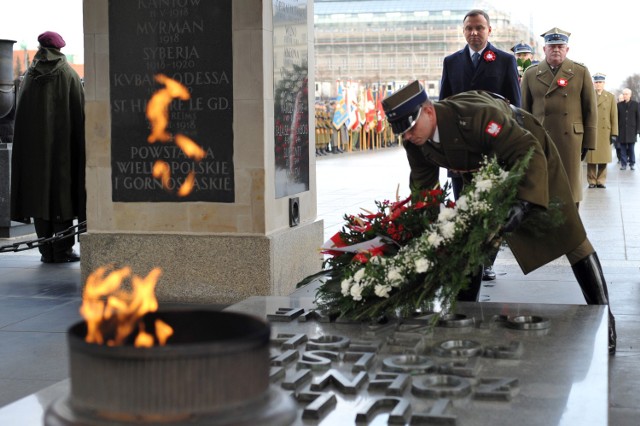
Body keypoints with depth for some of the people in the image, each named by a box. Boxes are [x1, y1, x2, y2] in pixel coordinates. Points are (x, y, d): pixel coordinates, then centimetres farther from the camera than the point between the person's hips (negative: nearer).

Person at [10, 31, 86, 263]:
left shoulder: (29, 78, 4)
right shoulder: (70, 76, -1)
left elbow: (21, 117, 2)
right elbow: (79, 114, -5)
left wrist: (27, 150, 6)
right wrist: (79, 146, 0)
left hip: (34, 148, 2)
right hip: (63, 147, -2)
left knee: (39, 194, 6)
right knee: (62, 192, 0)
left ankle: (46, 250, 5)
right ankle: (63, 250, -3)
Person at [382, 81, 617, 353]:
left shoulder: (474, 115, -42)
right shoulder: (415, 141, -20)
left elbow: (529, 152, -41)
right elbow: (422, 185, 0)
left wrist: (524, 201, -52)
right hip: (485, 166, 6)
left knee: (569, 235, -3)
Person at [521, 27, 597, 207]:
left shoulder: (581, 72, 6)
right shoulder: (530, 74, 8)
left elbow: (590, 110, 5)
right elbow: (523, 110, 9)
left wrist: (588, 142, 0)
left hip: (571, 140, 0)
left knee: (570, 188, 4)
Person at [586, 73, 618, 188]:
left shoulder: (611, 97, 9)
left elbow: (614, 117, 7)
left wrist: (614, 134, 1)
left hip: (605, 132, 1)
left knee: (603, 157, 3)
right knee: (591, 157, -1)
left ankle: (601, 181, 10)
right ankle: (592, 181, 6)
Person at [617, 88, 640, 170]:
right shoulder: (619, 105, 6)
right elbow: (616, 118, 6)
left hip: (631, 130, -1)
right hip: (622, 130, 1)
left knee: (631, 148, 2)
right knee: (623, 148, 1)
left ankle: (632, 164, 9)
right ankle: (623, 164, 4)